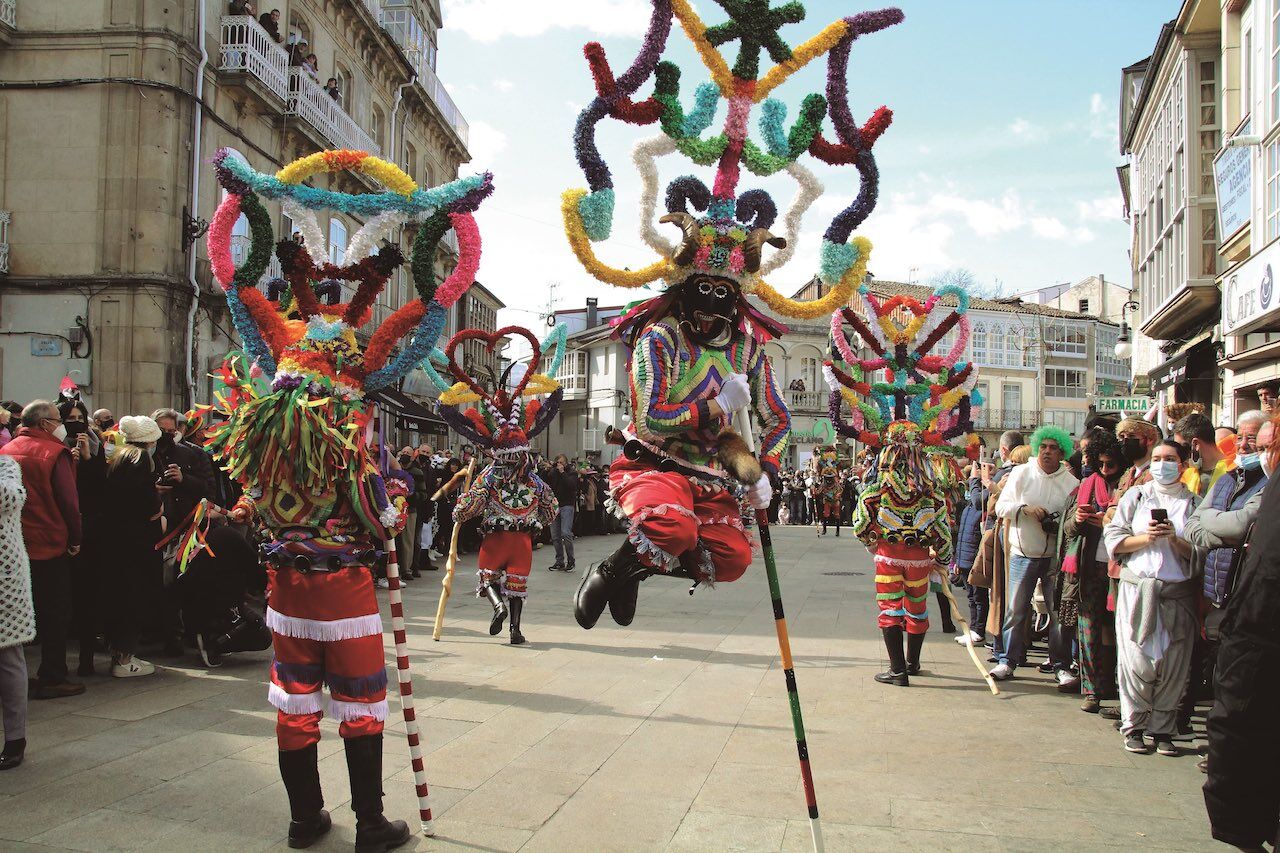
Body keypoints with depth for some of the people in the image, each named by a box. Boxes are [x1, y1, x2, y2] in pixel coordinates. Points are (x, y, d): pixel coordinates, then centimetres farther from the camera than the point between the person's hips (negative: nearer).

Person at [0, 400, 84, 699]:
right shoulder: (54, 452, -11)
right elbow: (68, 500, -14)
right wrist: (75, 539, -5)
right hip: (50, 545, -6)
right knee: (54, 615, 3)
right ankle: (52, 679, 6)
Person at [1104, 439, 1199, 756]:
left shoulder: (1194, 502, 10)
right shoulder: (1136, 496, 11)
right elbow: (1113, 540, 4)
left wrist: (1175, 539, -12)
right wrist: (1147, 538, -9)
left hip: (1178, 591, 1)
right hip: (1138, 587, -1)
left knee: (1173, 664, 0)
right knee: (1137, 661, -4)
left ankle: (1163, 729, 12)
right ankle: (1133, 726, 8)